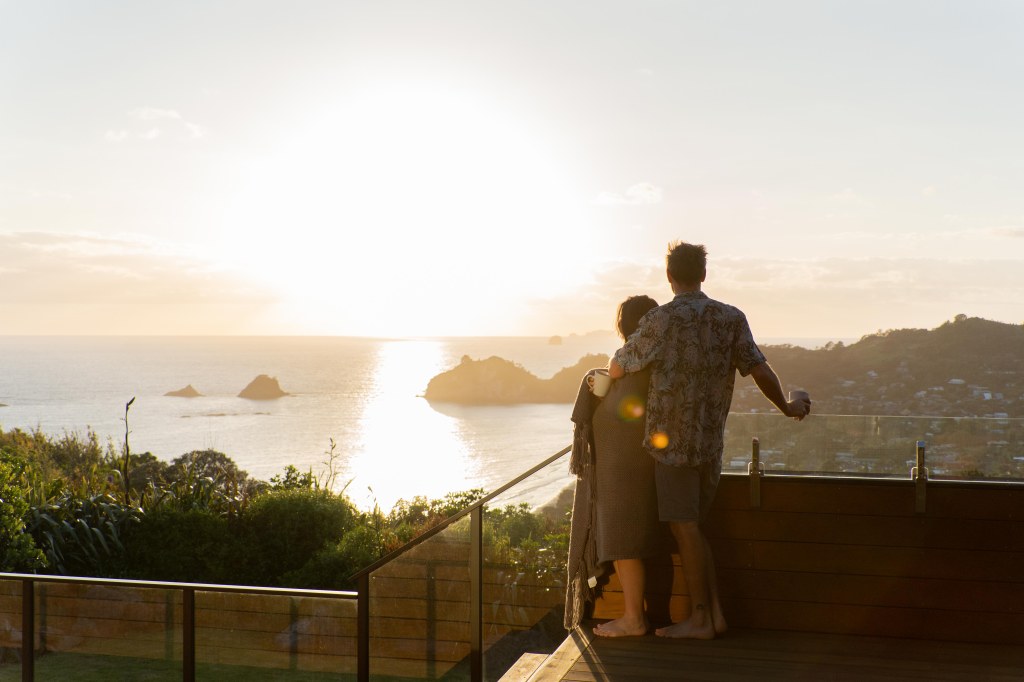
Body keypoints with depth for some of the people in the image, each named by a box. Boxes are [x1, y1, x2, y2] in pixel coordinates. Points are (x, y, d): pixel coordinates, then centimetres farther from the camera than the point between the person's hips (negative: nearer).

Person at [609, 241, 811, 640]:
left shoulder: (661, 320, -11)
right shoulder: (731, 318, 3)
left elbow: (616, 370, -6)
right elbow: (760, 370, 3)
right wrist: (787, 408, 19)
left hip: (673, 440, -6)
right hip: (711, 441, 6)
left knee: (684, 527, 2)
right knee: (692, 526, 16)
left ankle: (699, 620, 8)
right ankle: (715, 614, 17)